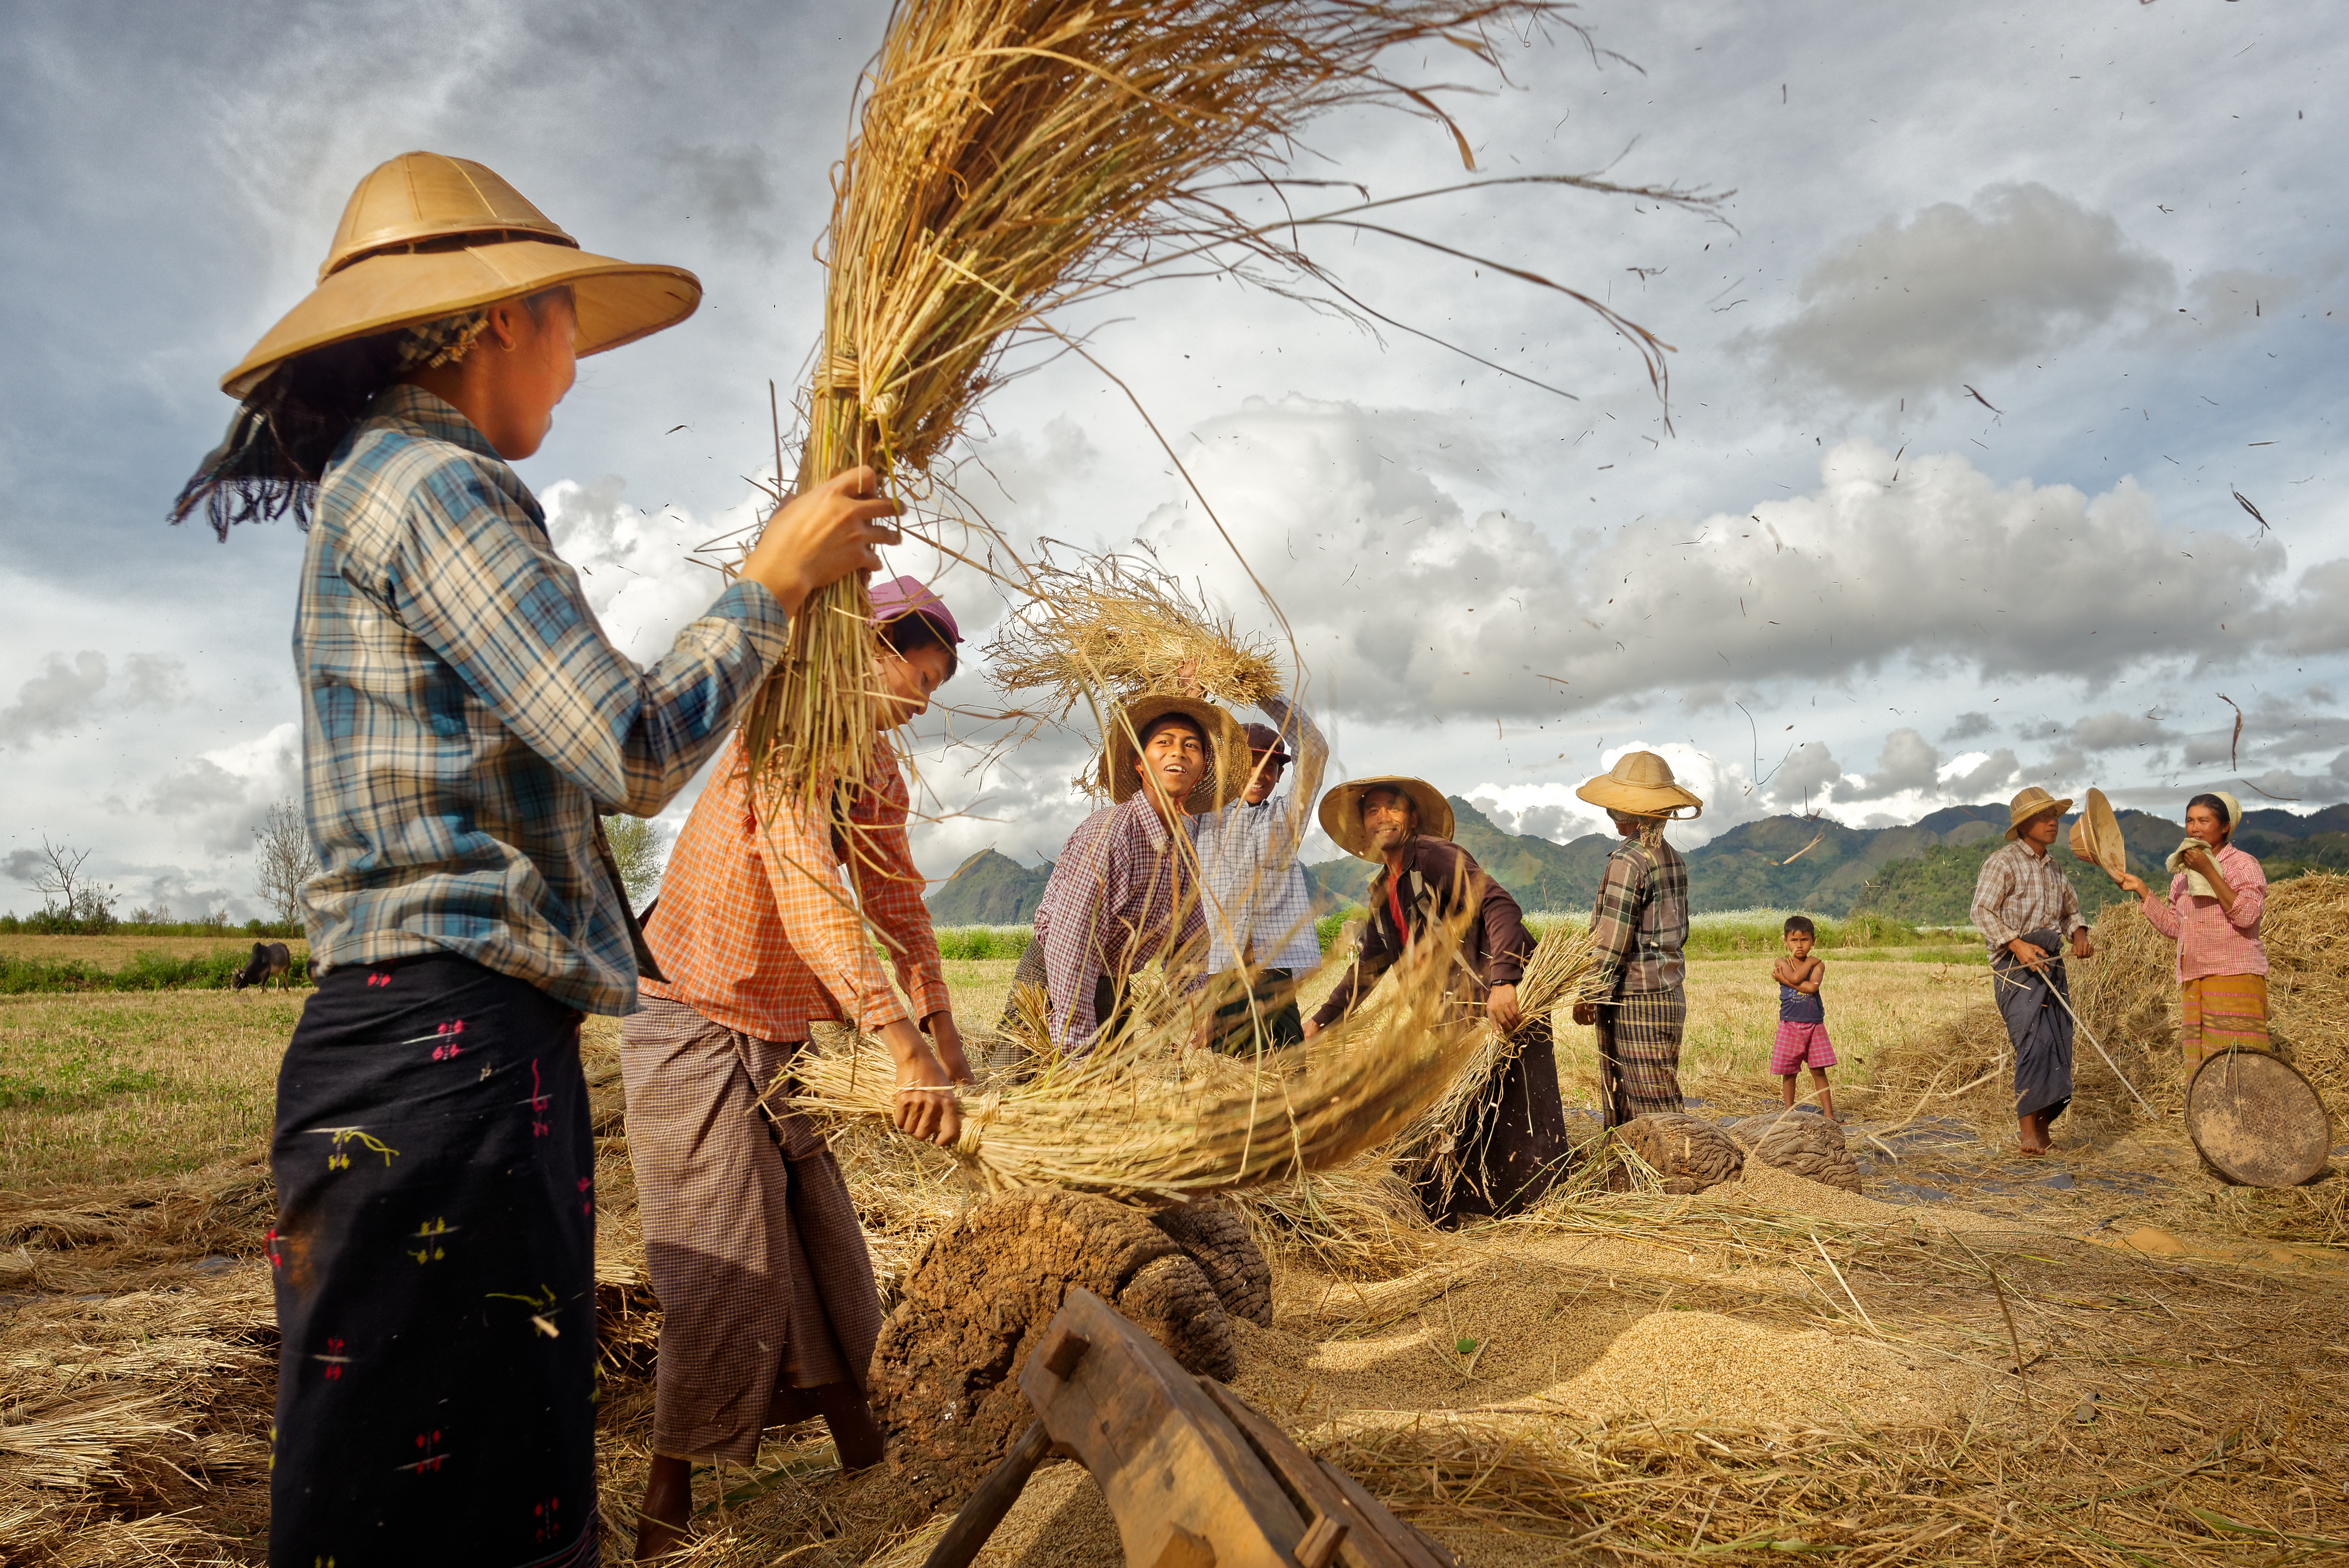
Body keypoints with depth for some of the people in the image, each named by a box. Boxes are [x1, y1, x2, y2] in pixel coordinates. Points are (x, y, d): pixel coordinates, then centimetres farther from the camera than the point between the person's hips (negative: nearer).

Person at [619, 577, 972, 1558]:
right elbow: (809, 893, -33)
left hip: (776, 1031, 8)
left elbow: (895, 896, 11)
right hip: (695, 1022, -8)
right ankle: (665, 1512, 12)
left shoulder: (875, 768, 7)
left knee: (819, 1233, 12)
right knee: (725, 1267, -6)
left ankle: (861, 1446, 26)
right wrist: (905, 1048, -39)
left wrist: (943, 1029, 4)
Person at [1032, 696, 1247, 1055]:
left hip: (1114, 988, 7)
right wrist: (1077, 1053, -30)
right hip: (1055, 986, -7)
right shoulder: (1109, 833, -27)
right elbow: (1069, 947, -30)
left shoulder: (1184, 840, -1)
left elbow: (1189, 937, 13)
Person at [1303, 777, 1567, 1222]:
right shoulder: (1382, 890, 16)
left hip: (1508, 1000, -8)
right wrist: (1321, 1021, 20)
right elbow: (1368, 965, 24)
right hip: (1450, 1015, 8)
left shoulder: (1436, 856, -10)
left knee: (1518, 1119, -8)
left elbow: (1499, 906, -24)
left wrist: (1502, 983, -36)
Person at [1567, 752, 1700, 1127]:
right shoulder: (1674, 859, 10)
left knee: (1654, 1110, -3)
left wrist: (1590, 995, -9)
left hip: (1634, 1001, -9)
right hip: (1670, 996, 9)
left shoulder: (1627, 861, -16)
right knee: (1618, 1106, 15)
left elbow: (1612, 939, -17)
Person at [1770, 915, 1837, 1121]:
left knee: (1819, 1071, 3)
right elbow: (1796, 977, -20)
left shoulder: (1818, 964, 3)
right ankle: (1789, 1112, 18)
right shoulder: (1783, 963, 0)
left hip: (1815, 1026, 1)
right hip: (1790, 1026, -1)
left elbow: (1813, 986, -16)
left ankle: (1829, 1113, 9)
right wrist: (1811, 961, -7)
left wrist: (1784, 980, -14)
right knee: (1789, 1072, 6)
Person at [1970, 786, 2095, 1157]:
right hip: (2014, 964, -7)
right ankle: (2027, 1125, -11)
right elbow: (1983, 912, -12)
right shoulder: (2003, 862, -5)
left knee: (2059, 1042, 4)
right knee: (2034, 1040, -17)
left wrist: (2079, 934, 8)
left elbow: (2070, 909, 30)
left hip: (2051, 963, 7)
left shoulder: (2052, 866, 18)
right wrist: (2017, 944, -23)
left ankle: (2042, 1125, 15)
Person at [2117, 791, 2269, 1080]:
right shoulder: (2182, 873, 18)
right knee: (2199, 1072, 4)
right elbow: (2173, 927, 19)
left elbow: (2246, 914, -17)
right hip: (2192, 983, 6)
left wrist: (2208, 871, -16)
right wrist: (2141, 890, 13)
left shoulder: (2243, 865, -1)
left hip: (2234, 977, -6)